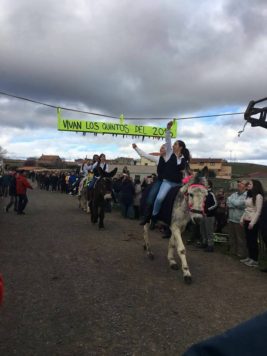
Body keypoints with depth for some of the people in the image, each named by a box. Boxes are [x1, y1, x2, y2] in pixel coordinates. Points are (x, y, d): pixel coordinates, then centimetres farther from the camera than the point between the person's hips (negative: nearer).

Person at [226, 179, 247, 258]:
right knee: (232, 237, 15)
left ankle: (241, 254, 16)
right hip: (231, 219, 6)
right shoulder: (234, 194, 11)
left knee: (241, 238, 3)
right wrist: (237, 206, -12)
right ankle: (232, 251, 28)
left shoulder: (247, 195, -10)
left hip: (239, 221, -6)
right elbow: (228, 203, 2)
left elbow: (237, 203, -20)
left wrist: (230, 199, -3)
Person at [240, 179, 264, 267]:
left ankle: (255, 260, 8)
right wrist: (242, 219, 13)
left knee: (253, 240, -1)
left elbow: (258, 211, -15)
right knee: (248, 240, 11)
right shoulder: (249, 195, 14)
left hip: (253, 221, -8)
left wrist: (252, 222, -18)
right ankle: (250, 257, 22)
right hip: (246, 221, 8)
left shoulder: (258, 196, -12)